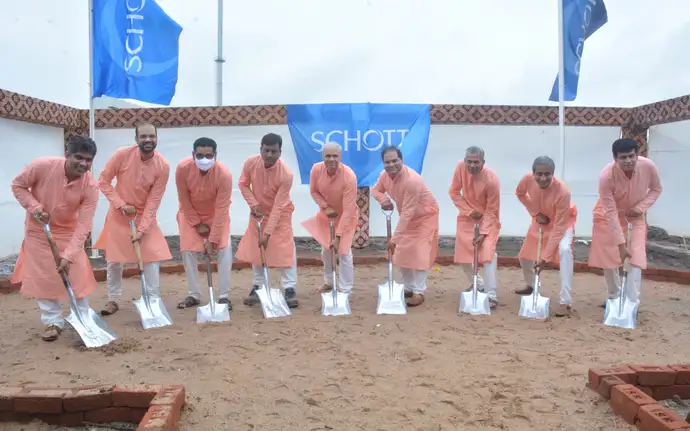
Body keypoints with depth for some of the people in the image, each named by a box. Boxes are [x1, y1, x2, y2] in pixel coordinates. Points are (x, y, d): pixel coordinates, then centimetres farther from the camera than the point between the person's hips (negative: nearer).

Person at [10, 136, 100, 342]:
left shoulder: (90, 186, -27)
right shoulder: (42, 166, -29)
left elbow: (83, 224, -26)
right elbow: (18, 185, -10)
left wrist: (69, 255, -31)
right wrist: (34, 207, -25)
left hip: (68, 230, 1)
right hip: (38, 230, 0)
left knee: (77, 274, 1)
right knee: (42, 276, 1)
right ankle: (53, 321, 14)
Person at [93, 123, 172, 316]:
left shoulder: (163, 166, -19)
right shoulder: (122, 154, -20)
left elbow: (154, 201, -16)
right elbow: (103, 181, -10)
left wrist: (142, 229, -19)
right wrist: (121, 205, -18)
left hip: (145, 214, 0)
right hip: (119, 213, 0)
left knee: (153, 257, -6)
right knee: (114, 260, 7)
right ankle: (113, 300, 25)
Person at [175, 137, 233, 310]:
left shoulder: (224, 174, -33)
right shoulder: (182, 168, -29)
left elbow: (221, 209, -28)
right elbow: (184, 200, -14)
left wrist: (212, 239, -27)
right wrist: (197, 224, -11)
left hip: (216, 214, -1)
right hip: (191, 214, 2)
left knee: (224, 249, -14)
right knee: (188, 251, -6)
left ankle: (224, 296, -3)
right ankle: (194, 294, 10)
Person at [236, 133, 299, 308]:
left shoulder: (286, 174, -32)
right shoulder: (250, 163, -22)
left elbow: (278, 206, -29)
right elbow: (243, 184, -3)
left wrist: (267, 233, -29)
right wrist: (253, 204, -18)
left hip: (280, 214, -4)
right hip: (259, 212, 4)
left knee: (285, 250, -9)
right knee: (255, 249, 8)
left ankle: (289, 289, 0)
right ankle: (258, 287, 22)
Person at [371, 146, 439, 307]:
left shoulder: (412, 180, -36)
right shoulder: (385, 175, -15)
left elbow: (407, 212, -35)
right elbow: (376, 190, 5)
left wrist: (394, 238, -34)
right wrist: (383, 199, -22)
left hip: (425, 216, -7)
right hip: (407, 217, 7)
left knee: (419, 253, -11)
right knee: (402, 253, 8)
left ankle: (419, 292, 0)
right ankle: (409, 288, 22)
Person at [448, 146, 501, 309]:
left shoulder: (491, 179, -30)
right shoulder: (460, 167, -20)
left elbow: (492, 211, -21)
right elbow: (454, 192, -8)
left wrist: (483, 233, -28)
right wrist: (469, 211, -16)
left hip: (487, 217, -4)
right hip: (467, 216, 4)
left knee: (488, 252, -20)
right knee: (462, 253, 5)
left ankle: (491, 295, -17)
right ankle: (478, 284, 30)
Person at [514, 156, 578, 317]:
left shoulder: (562, 192, -39)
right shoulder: (528, 179, -28)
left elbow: (559, 227, -33)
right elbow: (520, 194, 0)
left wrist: (545, 256, -33)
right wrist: (535, 213, -13)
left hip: (563, 221, -5)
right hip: (541, 219, 5)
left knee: (564, 250, -31)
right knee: (525, 254, 11)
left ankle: (566, 302, -28)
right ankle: (531, 286, 42)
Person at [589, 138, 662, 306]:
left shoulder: (648, 166, -28)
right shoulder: (606, 176, -35)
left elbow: (656, 189, -4)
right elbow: (611, 213, -29)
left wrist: (641, 207, -23)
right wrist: (621, 244, -29)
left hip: (635, 215, 2)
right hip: (608, 214, -1)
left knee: (637, 256, -10)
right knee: (607, 256, 2)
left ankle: (632, 301, -5)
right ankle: (614, 295, 24)